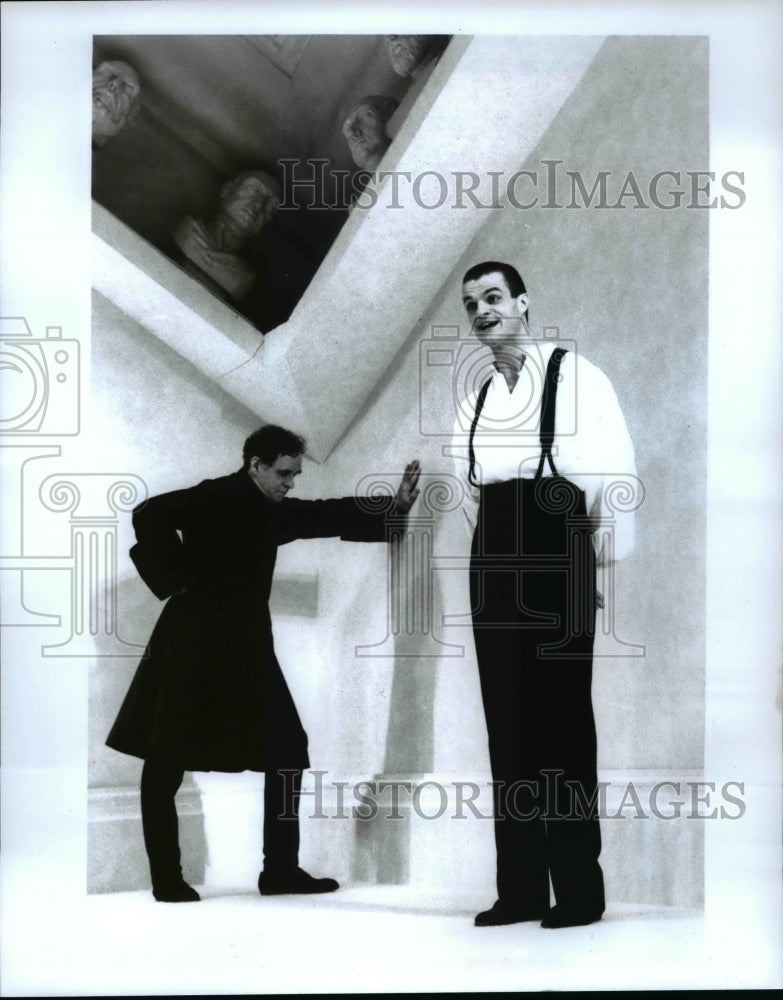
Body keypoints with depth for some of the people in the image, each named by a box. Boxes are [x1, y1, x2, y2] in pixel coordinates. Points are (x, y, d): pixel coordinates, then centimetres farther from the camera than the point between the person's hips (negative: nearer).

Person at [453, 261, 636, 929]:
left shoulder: (574, 375, -3)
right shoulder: (477, 400, 16)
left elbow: (616, 471, -9)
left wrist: (609, 563, -13)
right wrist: (492, 556, 7)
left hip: (556, 556, -6)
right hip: (495, 562, 6)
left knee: (562, 718, -4)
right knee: (507, 721, 6)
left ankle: (579, 888, 5)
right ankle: (521, 887, 12)